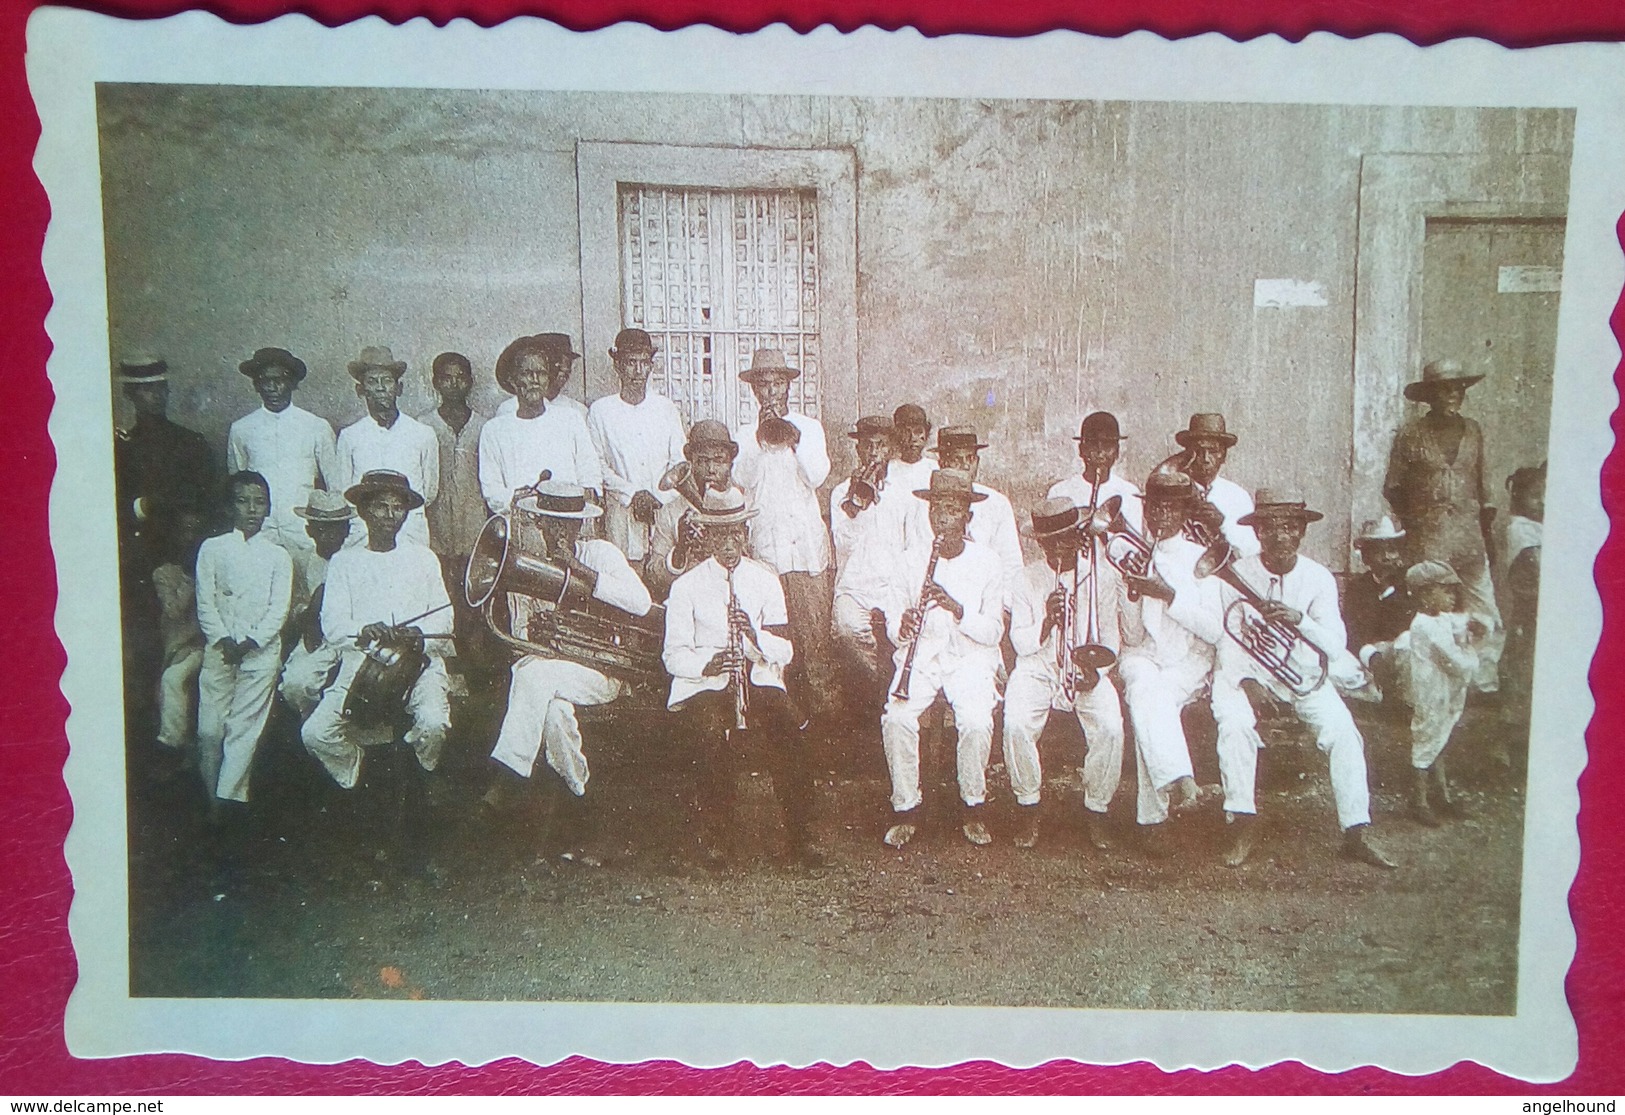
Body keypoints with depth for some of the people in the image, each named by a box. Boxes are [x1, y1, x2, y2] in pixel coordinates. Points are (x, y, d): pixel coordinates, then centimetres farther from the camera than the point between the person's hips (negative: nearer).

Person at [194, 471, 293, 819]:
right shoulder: (212, 549, 9)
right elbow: (205, 604, 3)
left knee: (245, 727, -4)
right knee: (210, 728, -2)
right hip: (219, 648, 1)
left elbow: (279, 609, 2)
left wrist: (250, 642, -10)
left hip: (261, 650, 0)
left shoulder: (278, 555, 9)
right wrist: (224, 640, -9)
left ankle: (228, 798, -1)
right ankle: (211, 797, 9)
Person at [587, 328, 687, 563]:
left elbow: (679, 462, 8)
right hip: (620, 510, -2)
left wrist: (658, 498, -6)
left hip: (665, 509, 2)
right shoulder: (599, 411, 4)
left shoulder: (666, 408, 11)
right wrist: (632, 493, -9)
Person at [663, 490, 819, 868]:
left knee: (788, 740, -25)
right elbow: (674, 656, -3)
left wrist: (755, 637, -19)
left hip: (759, 680, 2)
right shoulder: (686, 586, 1)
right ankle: (716, 838, -9)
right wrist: (709, 663, -23)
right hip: (703, 684, -2)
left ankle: (801, 836, -8)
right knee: (720, 747, -31)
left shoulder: (765, 578, 7)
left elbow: (785, 652, 3)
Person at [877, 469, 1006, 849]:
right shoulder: (910, 560, 2)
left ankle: (973, 807, -5)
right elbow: (892, 627, 3)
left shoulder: (987, 563, -2)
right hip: (920, 654, 1)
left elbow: (993, 633, -6)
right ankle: (904, 809, -7)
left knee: (976, 721, -29)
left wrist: (956, 608, -24)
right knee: (897, 718, -26)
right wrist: (902, 628, -22)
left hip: (971, 657, -1)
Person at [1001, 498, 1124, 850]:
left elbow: (1109, 635, 5)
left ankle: (1096, 811, -3)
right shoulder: (1027, 580, 3)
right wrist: (1048, 620, -21)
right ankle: (1029, 809, -6)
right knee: (1016, 725, -29)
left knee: (1110, 728, -27)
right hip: (1038, 669, 0)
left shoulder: (1099, 573, 4)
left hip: (1086, 670, 0)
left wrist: (1096, 669, -14)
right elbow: (1022, 644, -1)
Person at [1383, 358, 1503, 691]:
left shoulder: (1472, 431, 11)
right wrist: (1414, 518, -3)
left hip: (1470, 537, 3)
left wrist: (1487, 531, 14)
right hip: (1428, 541, -3)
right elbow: (1392, 488, 5)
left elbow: (1481, 485, 18)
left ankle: (1486, 685, 9)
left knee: (1488, 619, 0)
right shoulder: (1411, 434, 0)